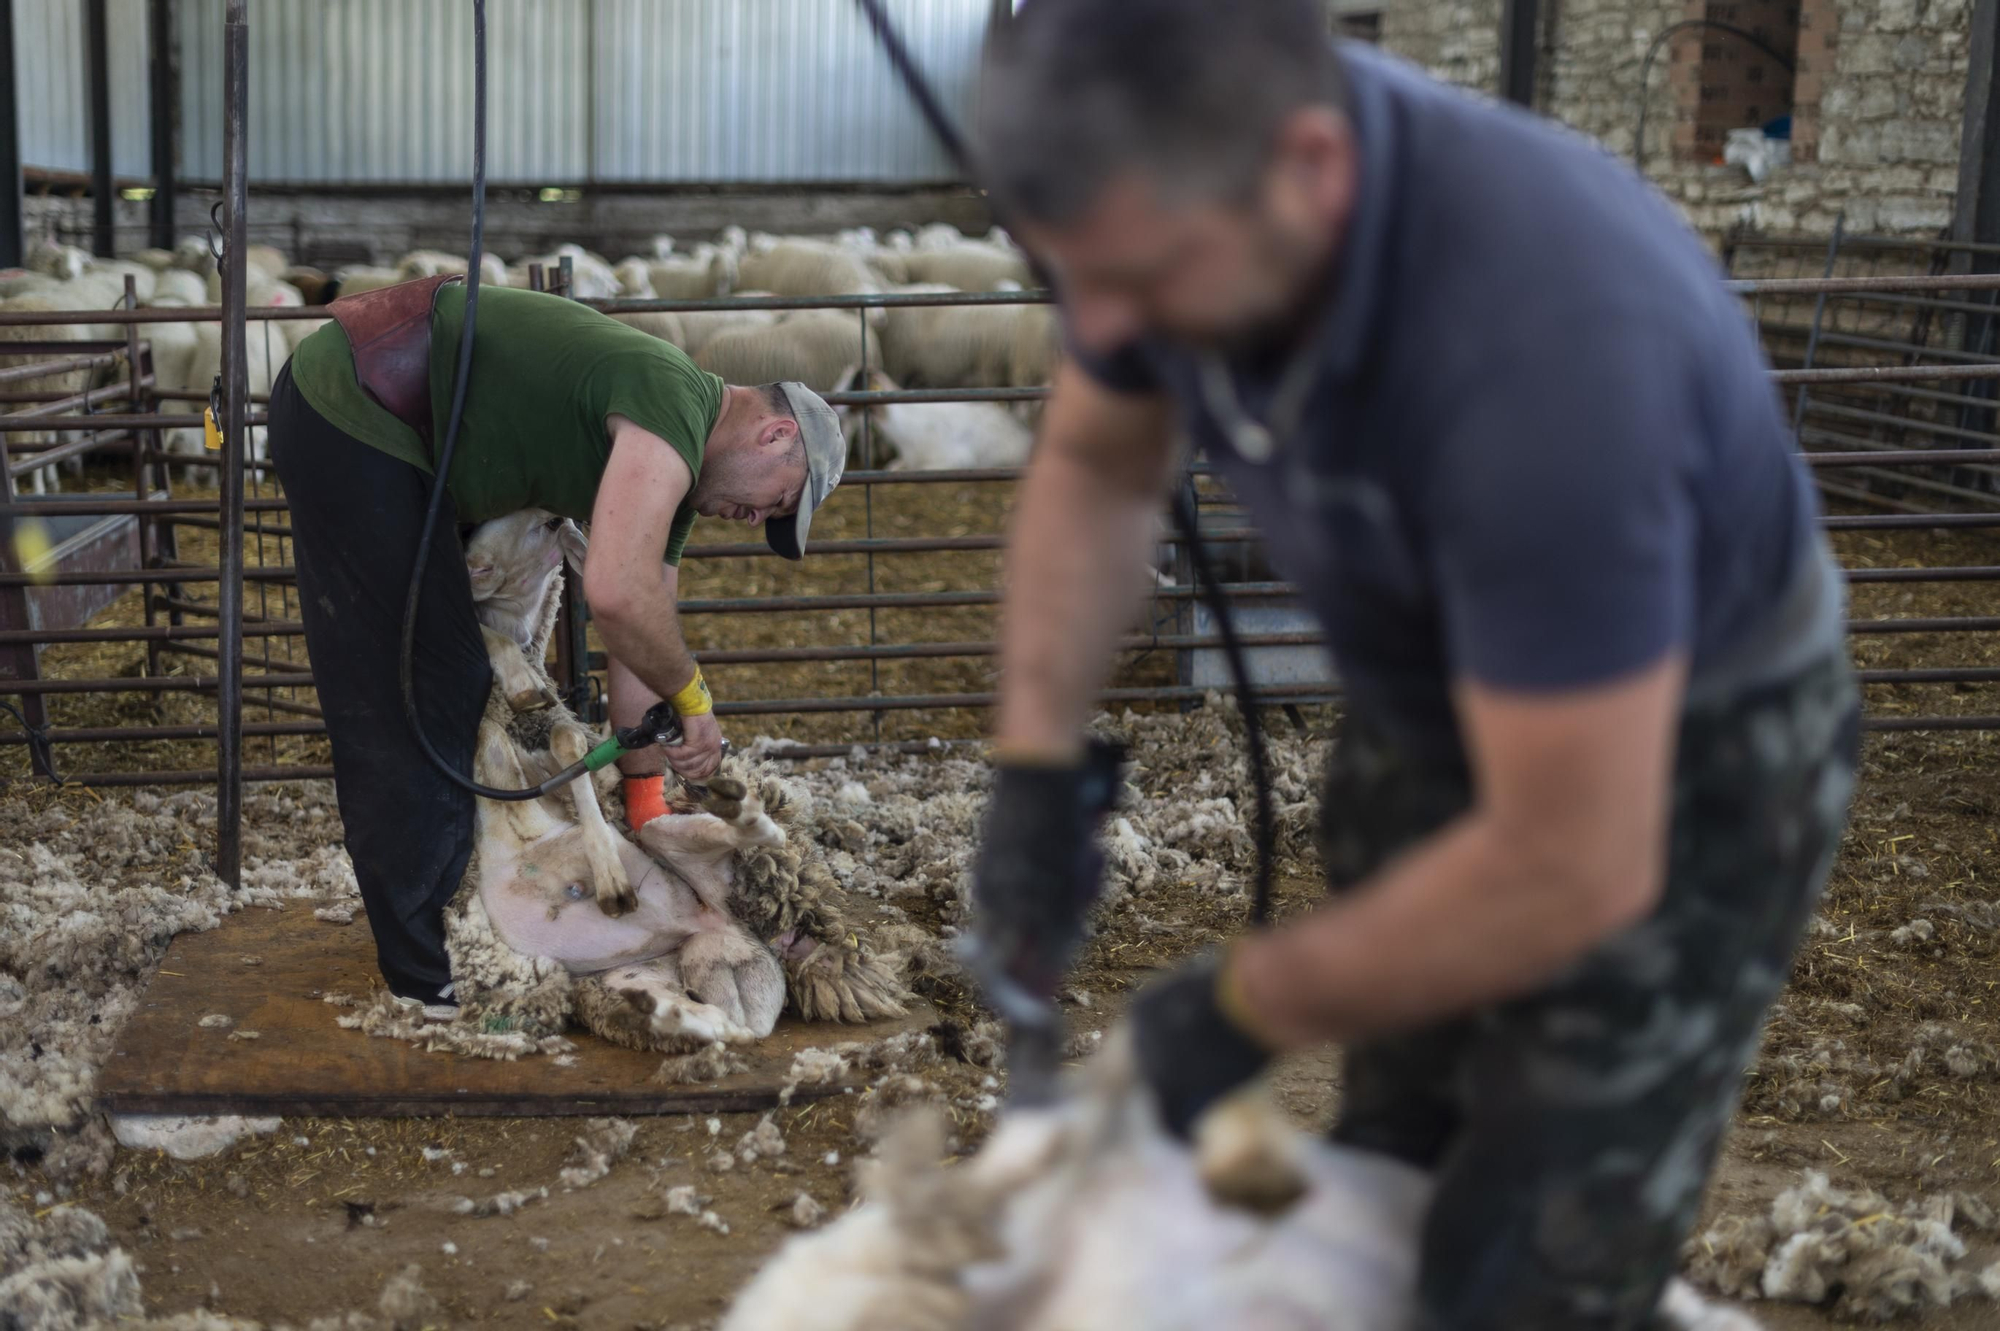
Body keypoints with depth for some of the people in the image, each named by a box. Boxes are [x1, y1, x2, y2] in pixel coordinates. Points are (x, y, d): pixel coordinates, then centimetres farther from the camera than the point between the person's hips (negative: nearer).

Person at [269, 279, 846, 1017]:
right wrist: (693, 694, -16)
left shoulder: (665, 467, 12)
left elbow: (638, 645, 15)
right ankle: (428, 973, 5)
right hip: (350, 410, -10)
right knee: (410, 698, -5)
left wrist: (645, 802, 16)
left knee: (452, 683, 17)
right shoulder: (674, 405, -18)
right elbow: (616, 592, -33)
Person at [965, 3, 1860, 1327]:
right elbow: (1097, 463, 1)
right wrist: (1038, 771, -9)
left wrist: (1244, 1007, -20)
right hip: (1436, 702, 6)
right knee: (1387, 1172, 15)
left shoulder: (1540, 340, -41)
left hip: (1688, 758, -6)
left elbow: (1572, 868, -33)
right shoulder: (1187, 178, -20)